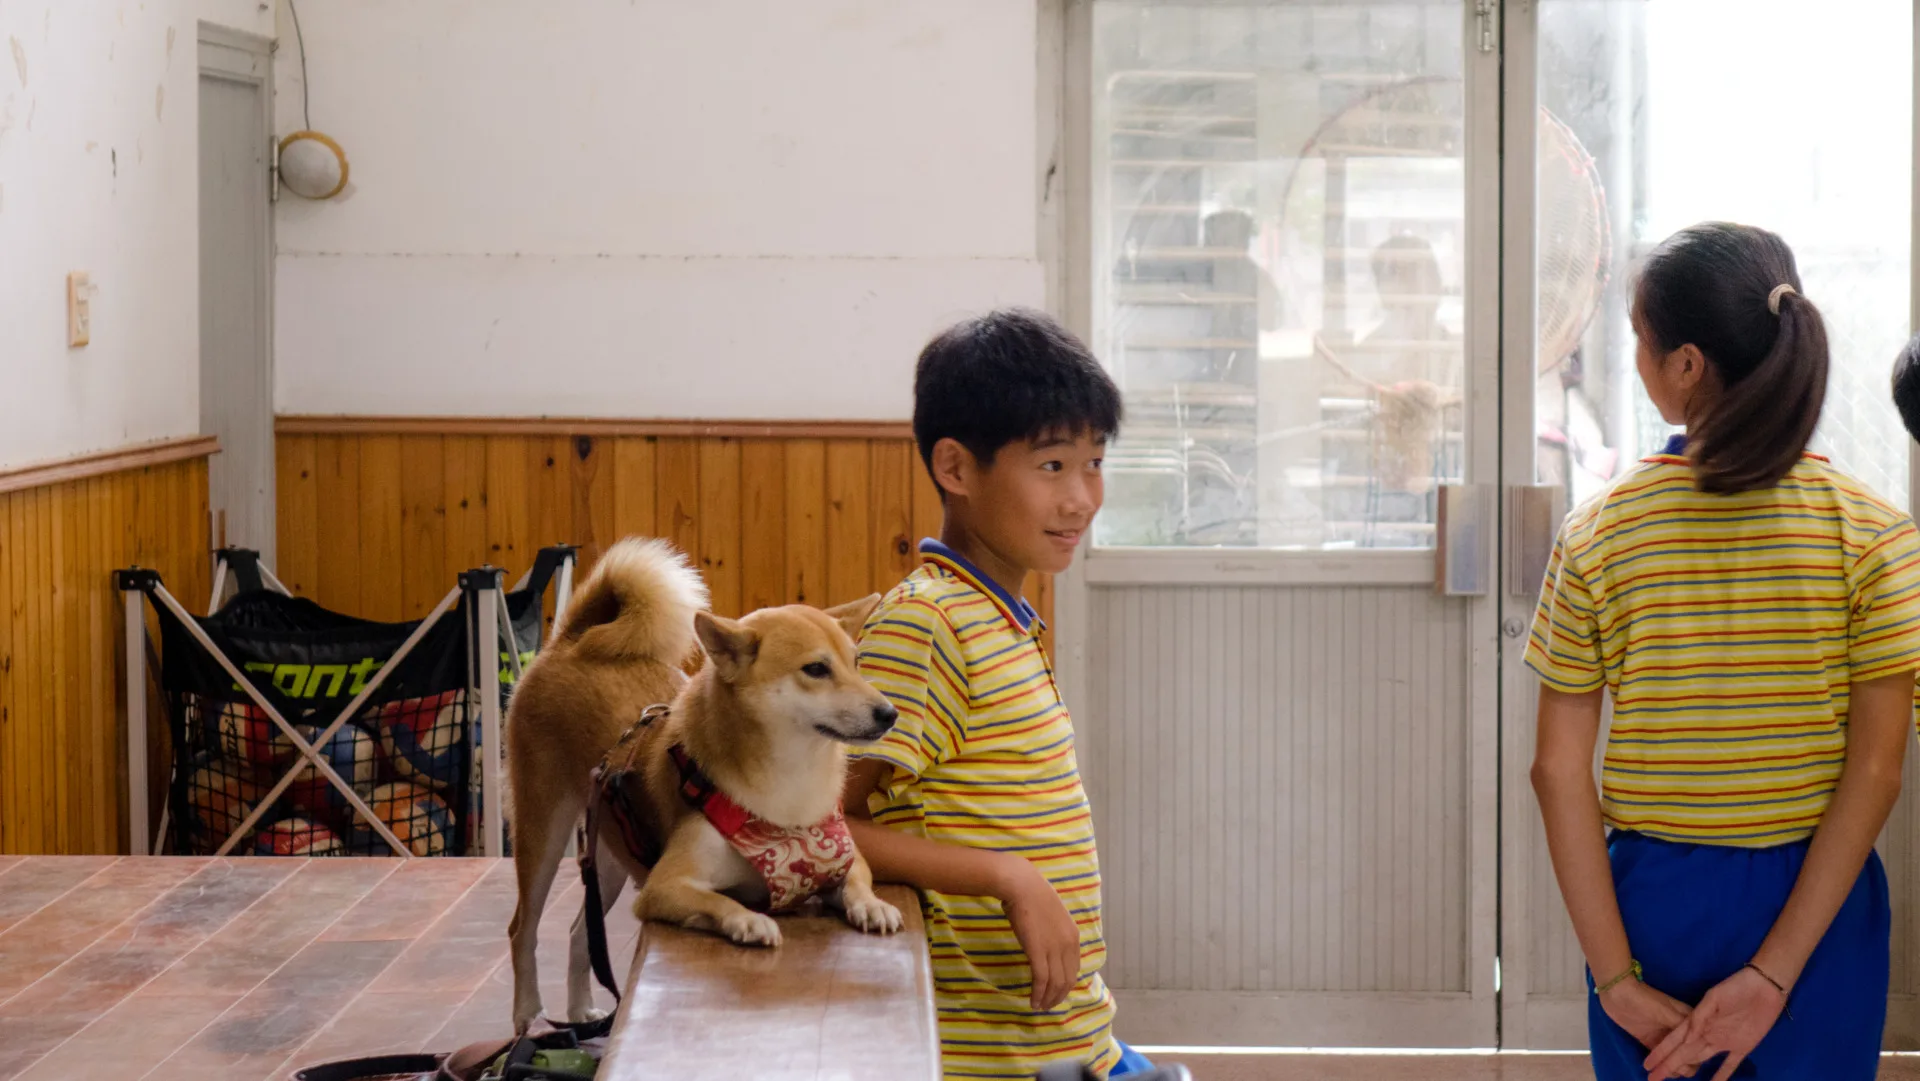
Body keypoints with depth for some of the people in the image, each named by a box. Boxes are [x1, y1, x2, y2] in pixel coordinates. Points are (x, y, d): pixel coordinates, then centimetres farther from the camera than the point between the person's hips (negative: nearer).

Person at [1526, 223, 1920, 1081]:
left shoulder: (1598, 534, -7)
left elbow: (1558, 769, -8)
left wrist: (1616, 979, -7)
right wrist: (1771, 976, -13)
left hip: (1654, 904, 0)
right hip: (1814, 912, 0)